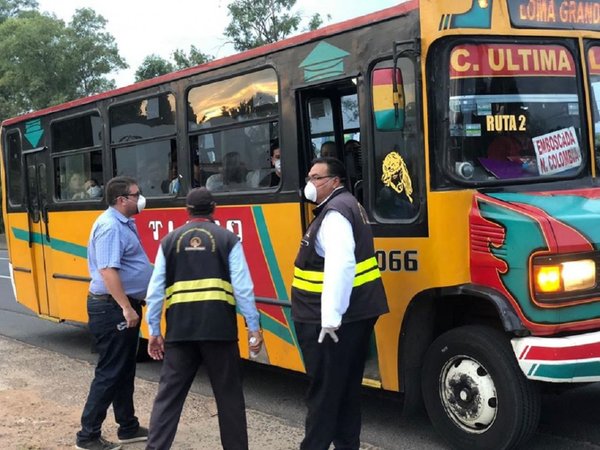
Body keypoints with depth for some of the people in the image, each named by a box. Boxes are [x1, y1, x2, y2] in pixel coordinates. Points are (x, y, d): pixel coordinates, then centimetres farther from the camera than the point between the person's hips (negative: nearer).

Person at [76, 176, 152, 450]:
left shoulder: (124, 223, 13)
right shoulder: (110, 226, -19)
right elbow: (107, 271, -27)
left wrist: (133, 304, 26)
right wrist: (126, 308, -29)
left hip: (125, 305, 10)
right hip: (112, 308, -10)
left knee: (125, 370, 16)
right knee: (109, 373, -4)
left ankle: (128, 427, 27)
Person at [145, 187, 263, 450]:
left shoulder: (169, 241, 10)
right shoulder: (228, 239, 4)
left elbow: (155, 290, 7)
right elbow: (243, 288, -3)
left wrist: (153, 330, 13)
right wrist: (253, 327, 2)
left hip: (179, 329, 2)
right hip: (218, 327, -1)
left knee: (168, 394, 8)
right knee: (228, 394, 10)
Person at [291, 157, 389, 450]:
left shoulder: (334, 213, -15)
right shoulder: (345, 206, 18)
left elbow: (340, 267, -27)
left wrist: (330, 318, -29)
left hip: (335, 320, -10)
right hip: (354, 313, 10)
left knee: (324, 390, -4)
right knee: (346, 388, 15)